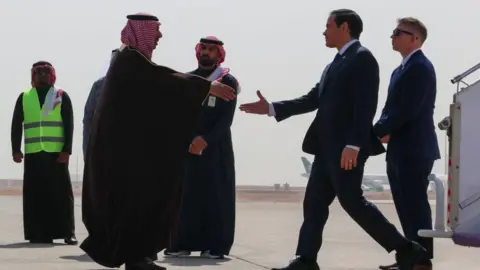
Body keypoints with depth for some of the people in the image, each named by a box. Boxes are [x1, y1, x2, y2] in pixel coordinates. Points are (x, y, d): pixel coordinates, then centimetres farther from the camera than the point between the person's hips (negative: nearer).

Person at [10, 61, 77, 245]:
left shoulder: (62, 97, 8)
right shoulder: (24, 97, 13)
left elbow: (69, 125, 3)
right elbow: (16, 125, 11)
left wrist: (66, 150, -7)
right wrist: (16, 149, 1)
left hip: (56, 153, -2)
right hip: (33, 154, 2)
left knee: (61, 193, -3)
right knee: (35, 194, 0)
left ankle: (67, 233, -1)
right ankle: (38, 233, 3)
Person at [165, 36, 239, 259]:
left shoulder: (227, 82, 2)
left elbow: (226, 118, -6)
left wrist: (205, 140, -18)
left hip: (216, 147, -3)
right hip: (187, 146, 3)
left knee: (215, 196, -4)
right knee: (186, 195, -1)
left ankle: (215, 245, -3)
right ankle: (183, 243, 2)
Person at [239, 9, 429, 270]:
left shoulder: (362, 58, -9)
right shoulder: (336, 63, 20)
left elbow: (365, 105, -18)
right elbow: (313, 100, 20)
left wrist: (353, 145, -25)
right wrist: (271, 108, 16)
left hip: (346, 147, -10)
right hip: (328, 147, 10)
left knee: (352, 201, -10)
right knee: (314, 202, 7)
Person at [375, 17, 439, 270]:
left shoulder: (420, 67, -12)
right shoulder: (401, 69, 19)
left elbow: (408, 109, -20)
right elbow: (392, 108, 17)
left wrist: (376, 131, -14)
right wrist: (384, 132, -2)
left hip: (414, 149, -10)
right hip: (401, 150, 10)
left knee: (416, 206, -6)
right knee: (406, 207, 12)